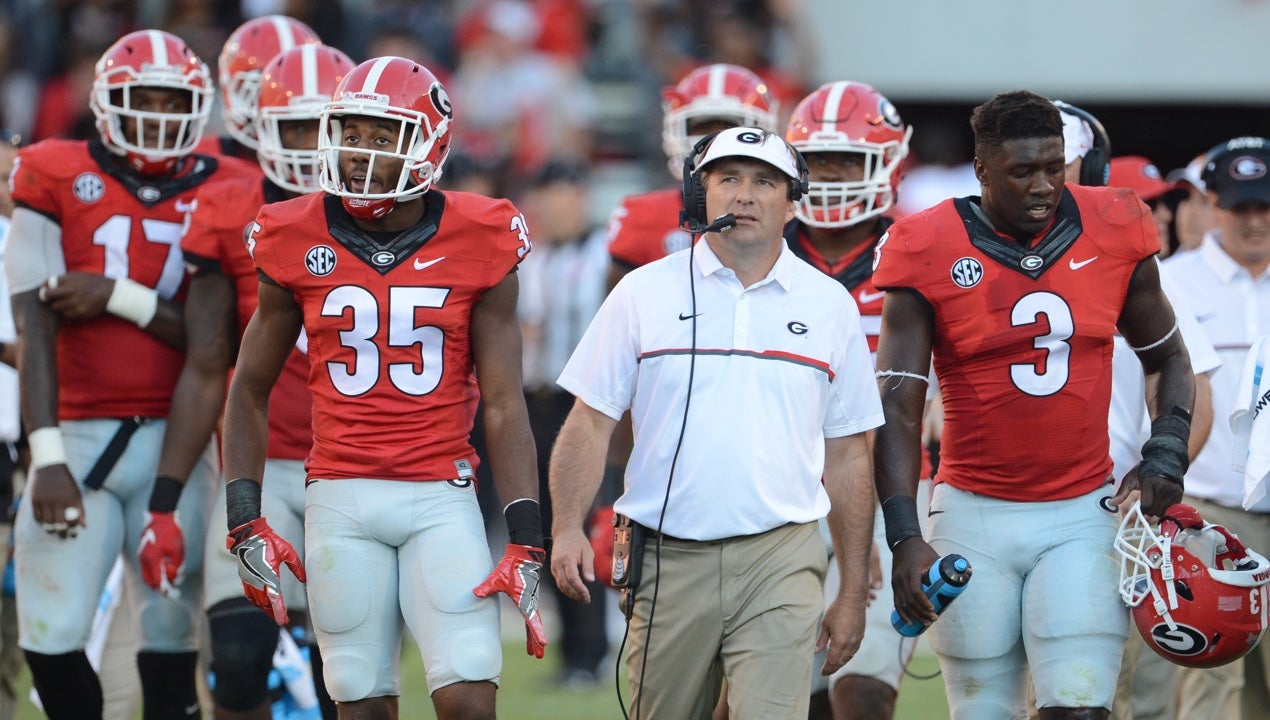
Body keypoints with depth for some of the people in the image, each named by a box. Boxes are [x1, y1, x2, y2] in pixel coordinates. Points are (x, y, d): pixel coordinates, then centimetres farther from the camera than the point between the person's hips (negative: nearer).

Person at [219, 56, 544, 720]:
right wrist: (244, 521, 2)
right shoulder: (297, 246, 3)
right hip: (340, 499, 1)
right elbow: (249, 389, 12)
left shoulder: (477, 247, -1)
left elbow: (504, 406, 0)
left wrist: (525, 543, -7)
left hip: (442, 497, -1)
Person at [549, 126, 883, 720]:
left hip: (780, 562, 0)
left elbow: (846, 457, 12)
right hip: (668, 560, 1)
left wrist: (853, 592, 10)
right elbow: (591, 421, 5)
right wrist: (567, 529, -10)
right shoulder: (646, 293, 6)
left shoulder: (828, 306, 9)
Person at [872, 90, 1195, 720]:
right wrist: (905, 537, -19)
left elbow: (1169, 360, 16)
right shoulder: (930, 254, -7)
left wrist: (1166, 451, -2)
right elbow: (898, 408, -9)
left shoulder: (1112, 235, 0)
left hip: (1083, 514, 1)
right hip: (975, 516, -1)